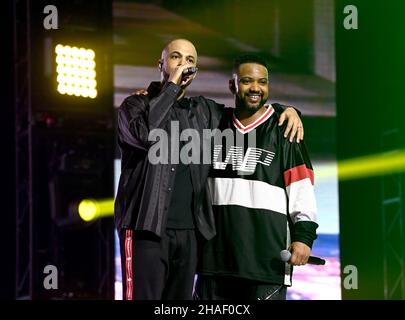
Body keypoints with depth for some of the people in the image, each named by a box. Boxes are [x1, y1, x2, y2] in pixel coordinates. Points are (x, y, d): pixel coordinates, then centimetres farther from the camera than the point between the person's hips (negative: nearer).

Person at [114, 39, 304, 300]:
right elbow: (146, 134, -18)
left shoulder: (203, 111, 18)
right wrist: (171, 86, -10)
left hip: (189, 230, 5)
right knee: (144, 296, -12)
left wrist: (288, 109, 12)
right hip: (147, 226, -5)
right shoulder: (136, 105, 5)